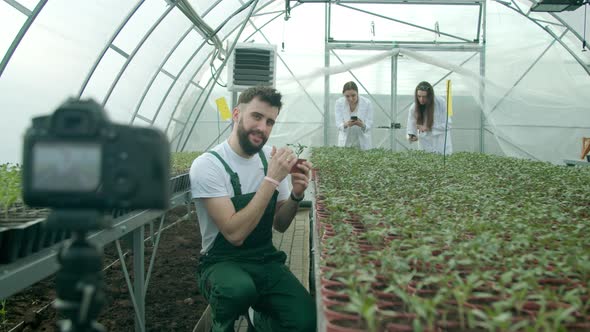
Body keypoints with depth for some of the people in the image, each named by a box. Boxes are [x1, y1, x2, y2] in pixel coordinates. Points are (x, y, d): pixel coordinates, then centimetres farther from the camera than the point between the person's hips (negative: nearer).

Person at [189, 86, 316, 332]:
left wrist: (296, 195, -12)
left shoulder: (270, 158, 2)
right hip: (222, 262, -4)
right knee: (240, 290, -39)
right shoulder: (207, 165, -17)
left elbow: (280, 225, 9)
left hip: (265, 259, 5)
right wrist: (272, 179, -26)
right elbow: (235, 234, -25)